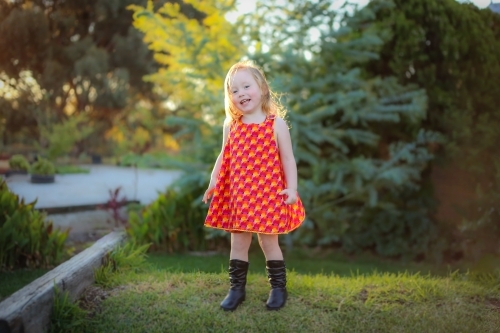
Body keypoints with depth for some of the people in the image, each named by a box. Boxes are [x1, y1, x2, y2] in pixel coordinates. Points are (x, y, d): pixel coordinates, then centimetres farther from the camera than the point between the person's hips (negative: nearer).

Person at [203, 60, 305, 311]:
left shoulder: (276, 124, -4)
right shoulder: (231, 126, 5)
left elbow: (287, 159, -3)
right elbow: (224, 157, 12)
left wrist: (291, 188, -10)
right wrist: (213, 182, 4)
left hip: (268, 194, -3)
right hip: (238, 195, 3)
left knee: (269, 241, 6)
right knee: (238, 243, 10)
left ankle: (278, 287, 22)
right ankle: (236, 288, 23)